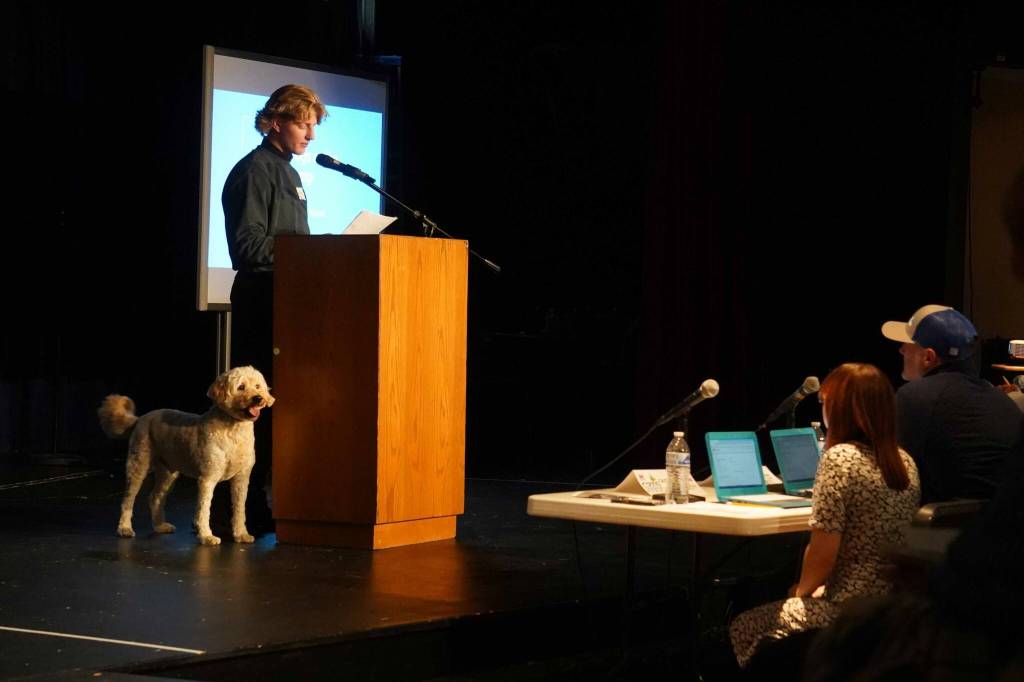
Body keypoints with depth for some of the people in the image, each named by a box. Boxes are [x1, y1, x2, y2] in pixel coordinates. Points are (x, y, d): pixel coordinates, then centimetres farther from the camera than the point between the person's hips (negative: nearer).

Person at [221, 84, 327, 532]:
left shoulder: (290, 174, 20)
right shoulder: (254, 171, -9)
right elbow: (248, 244, -16)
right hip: (259, 297, -9)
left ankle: (268, 499, 12)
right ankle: (248, 507, -6)